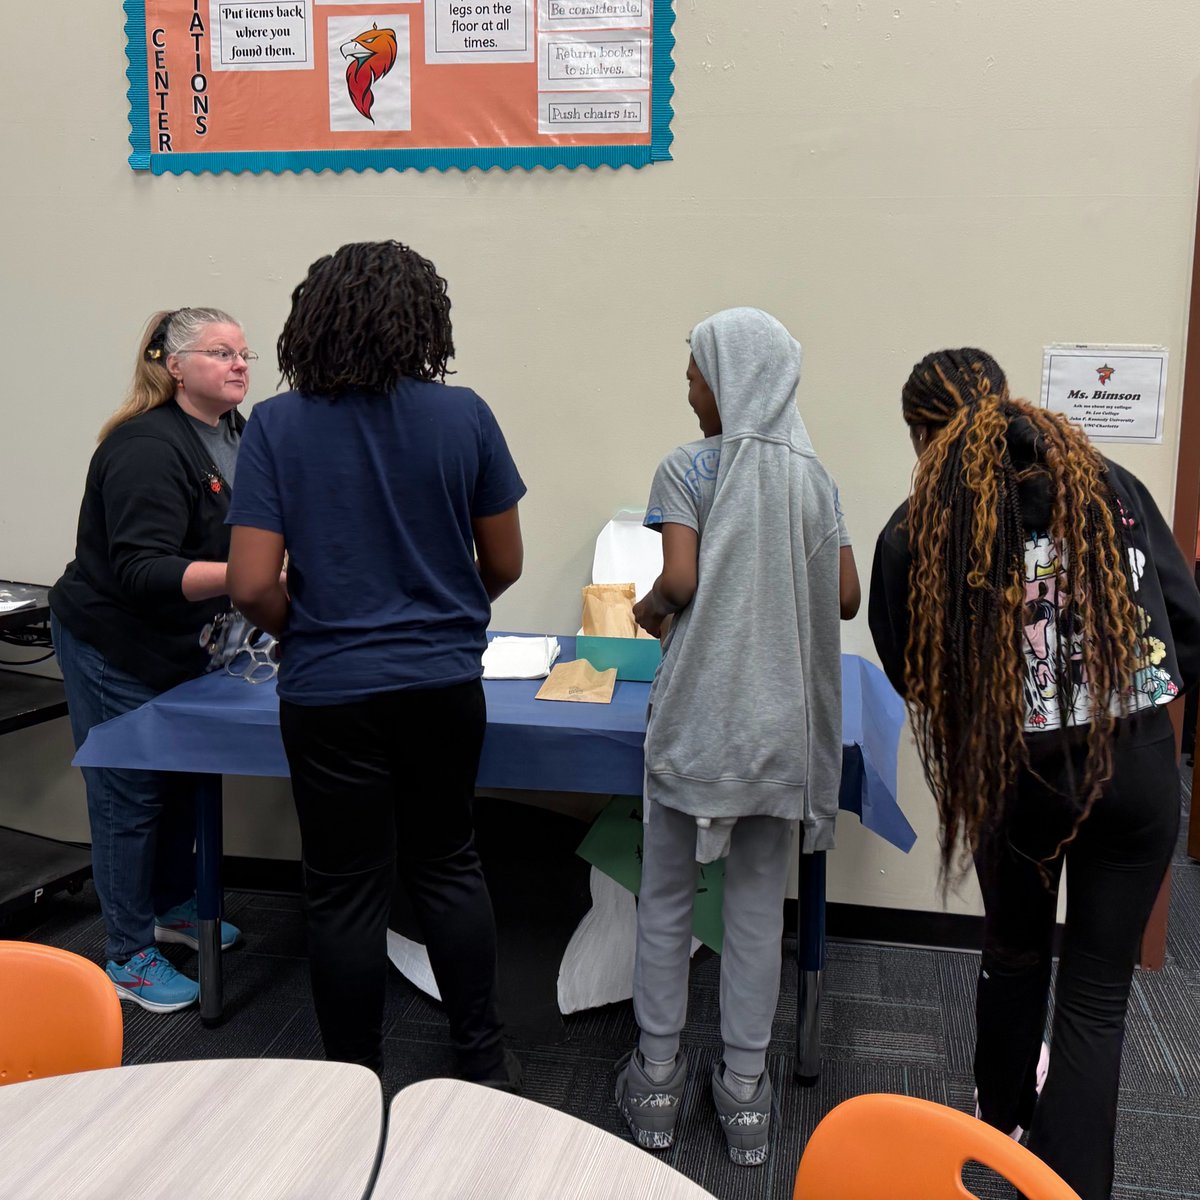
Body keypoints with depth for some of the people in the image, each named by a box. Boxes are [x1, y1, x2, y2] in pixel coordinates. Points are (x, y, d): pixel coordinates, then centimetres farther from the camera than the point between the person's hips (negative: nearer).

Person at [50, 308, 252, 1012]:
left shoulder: (234, 430, 2)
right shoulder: (148, 449, -24)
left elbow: (244, 532, 16)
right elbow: (140, 571, -31)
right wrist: (239, 573, -42)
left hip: (182, 646, 8)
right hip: (115, 649, -8)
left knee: (185, 777, 18)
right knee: (129, 795, 2)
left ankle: (174, 907, 38)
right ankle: (130, 956, 16)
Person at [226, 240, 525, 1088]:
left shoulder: (277, 426, -8)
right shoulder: (464, 417, -5)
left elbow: (253, 586, -13)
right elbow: (504, 565, 2)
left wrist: (301, 629, 7)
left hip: (331, 692, -1)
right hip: (446, 682, 2)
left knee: (347, 893, 11)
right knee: (448, 866, 19)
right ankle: (483, 1061, 29)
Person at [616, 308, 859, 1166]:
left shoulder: (689, 470, -8)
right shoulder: (813, 476, 4)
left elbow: (679, 581, -19)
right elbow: (845, 597, 3)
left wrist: (650, 610, 3)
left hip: (695, 717, -3)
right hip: (779, 720, 3)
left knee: (666, 897, 12)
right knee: (759, 903, 11)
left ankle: (658, 1080, 23)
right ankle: (745, 1093, 21)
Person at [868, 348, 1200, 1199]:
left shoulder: (914, 532, -5)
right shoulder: (1115, 488, 0)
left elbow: (909, 674, 3)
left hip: (1011, 776, 0)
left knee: (1017, 953, 26)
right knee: (1098, 992, 12)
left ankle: (1004, 1116, 50)